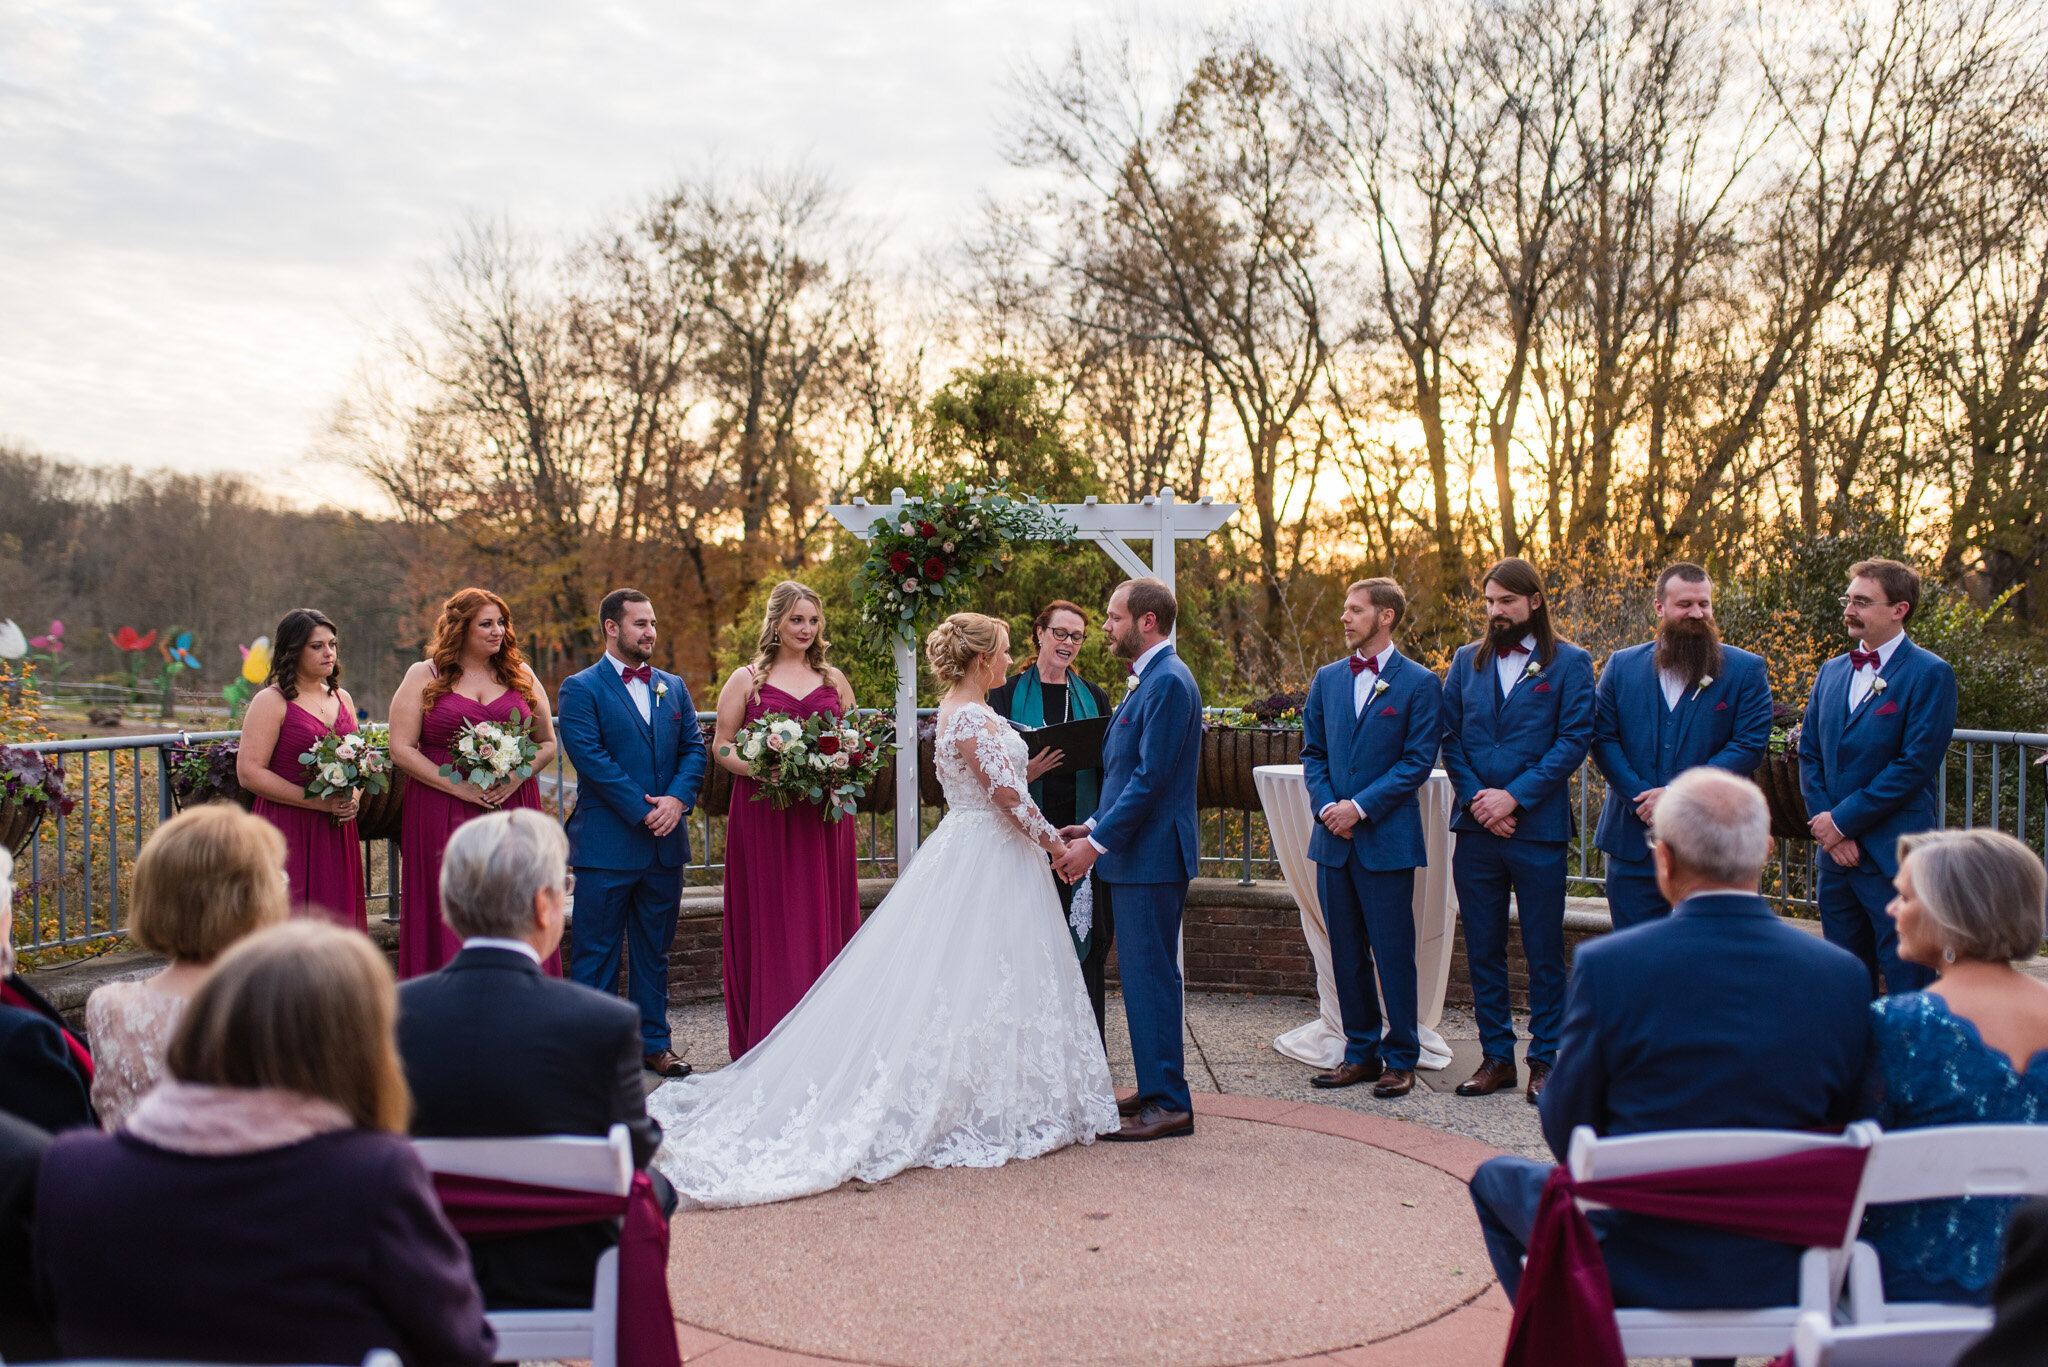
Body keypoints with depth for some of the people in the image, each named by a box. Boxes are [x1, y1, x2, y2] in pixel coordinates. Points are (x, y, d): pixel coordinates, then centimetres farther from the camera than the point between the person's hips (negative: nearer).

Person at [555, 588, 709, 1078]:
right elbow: (591, 757, -13)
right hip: (606, 844, -5)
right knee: (597, 951, 2)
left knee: (654, 950, 13)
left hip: (666, 841, 5)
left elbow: (695, 748, 9)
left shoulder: (673, 687, 13)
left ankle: (653, 1042, 22)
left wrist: (677, 799, -9)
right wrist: (643, 811, -16)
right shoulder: (580, 689, -4)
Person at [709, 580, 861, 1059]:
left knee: (825, 919, 4)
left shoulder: (833, 679, 12)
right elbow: (722, 746, 3)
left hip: (824, 815, 3)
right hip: (764, 815, -3)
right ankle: (769, 1041, 6)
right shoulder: (746, 679, 4)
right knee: (769, 921, -1)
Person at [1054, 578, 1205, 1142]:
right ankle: (1155, 1090, 23)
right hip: (1133, 853, 10)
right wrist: (1093, 826, 13)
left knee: (1151, 977, -6)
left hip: (1152, 857, -10)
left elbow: (1150, 779, -21)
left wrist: (1096, 843, -18)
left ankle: (1169, 1104, 1)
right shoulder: (1150, 680, 17)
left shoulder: (1168, 683, -16)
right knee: (1142, 975, 15)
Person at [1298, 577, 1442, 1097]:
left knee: (1394, 954, 0)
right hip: (1334, 838, 5)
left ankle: (1401, 1059, 10)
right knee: (1347, 953, 10)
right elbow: (1312, 752, 13)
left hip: (1387, 838, -5)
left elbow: (1418, 761, -7)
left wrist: (1360, 807, -13)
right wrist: (1326, 805, -4)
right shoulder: (1327, 679, 12)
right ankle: (1361, 1052, 21)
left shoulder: (1419, 683, -3)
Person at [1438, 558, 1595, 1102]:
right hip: (1476, 829, 4)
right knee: (1483, 950, 9)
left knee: (1544, 953, 4)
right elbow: (1450, 737, 8)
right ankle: (1496, 1056, 19)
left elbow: (1574, 741, -7)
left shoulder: (1569, 663, 0)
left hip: (1538, 830, -3)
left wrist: (1514, 796, -14)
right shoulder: (1467, 661, 11)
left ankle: (1545, 1058, 14)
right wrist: (1475, 797, -7)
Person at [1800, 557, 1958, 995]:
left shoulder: (1930, 674, -7)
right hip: (1836, 850, 6)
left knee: (1906, 984, -3)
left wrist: (1844, 820, -13)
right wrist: (1824, 821, -3)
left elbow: (1915, 764, -14)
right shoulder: (1831, 672, 14)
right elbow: (1809, 753, 12)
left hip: (1895, 858, -6)